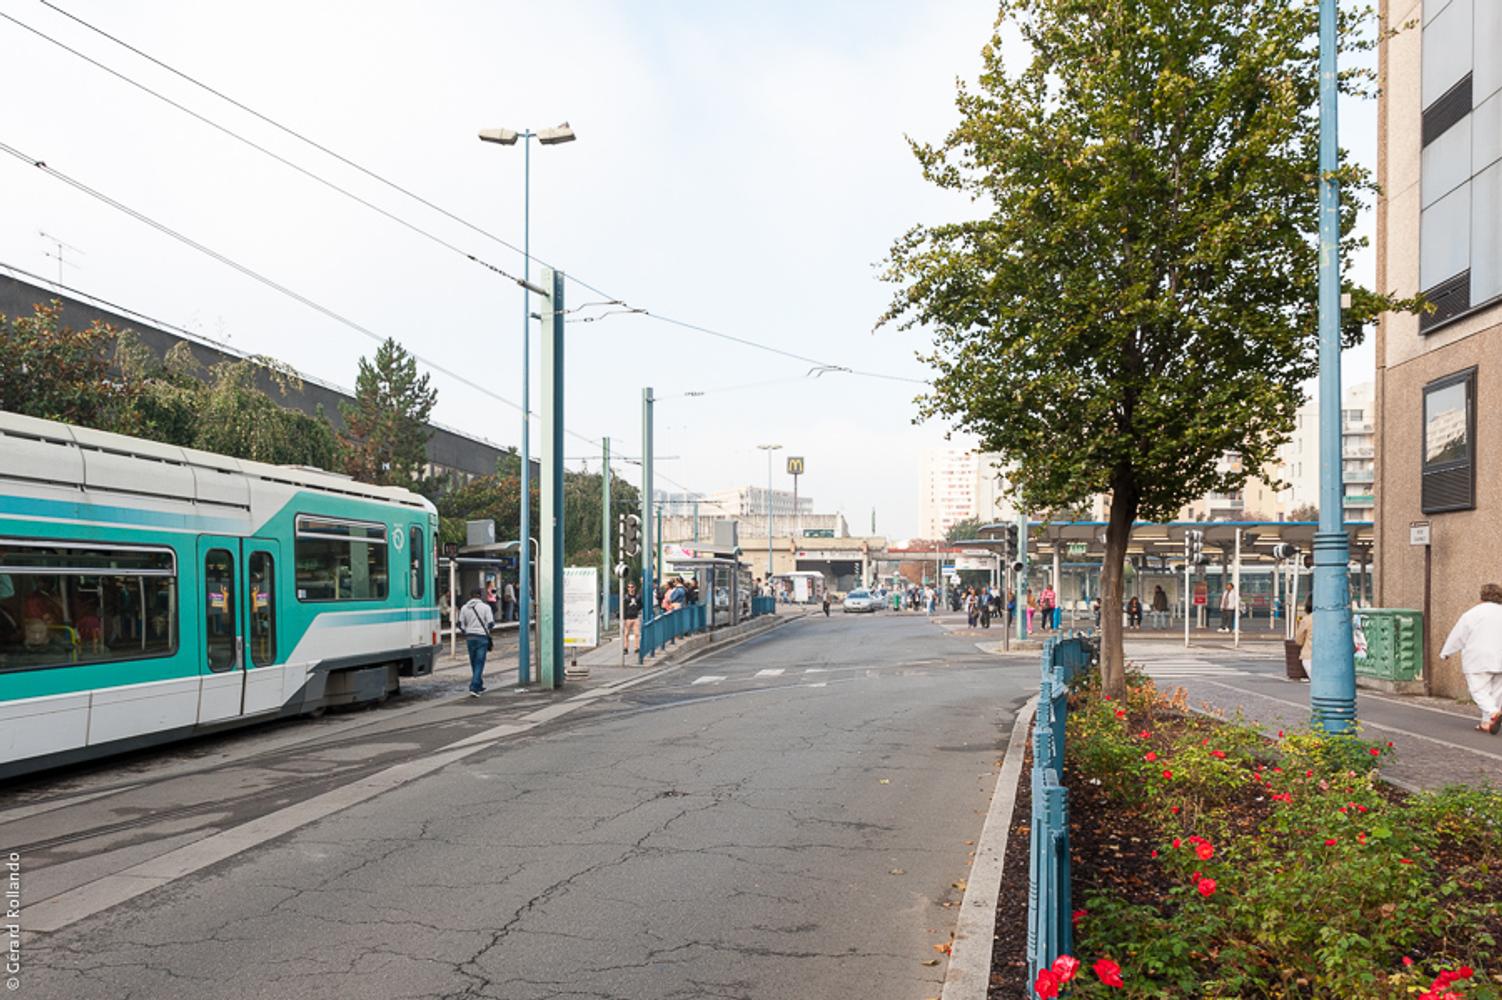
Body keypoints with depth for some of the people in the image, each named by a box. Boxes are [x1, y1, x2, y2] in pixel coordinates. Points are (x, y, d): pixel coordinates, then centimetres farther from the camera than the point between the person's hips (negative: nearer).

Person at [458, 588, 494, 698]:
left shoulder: (464, 608, 4)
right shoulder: (485, 607, -6)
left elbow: (461, 625, 4)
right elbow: (490, 623, -8)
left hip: (470, 637, 4)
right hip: (482, 637, -4)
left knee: (474, 663, 17)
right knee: (479, 664, -4)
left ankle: (479, 685, 28)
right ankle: (474, 688, -14)